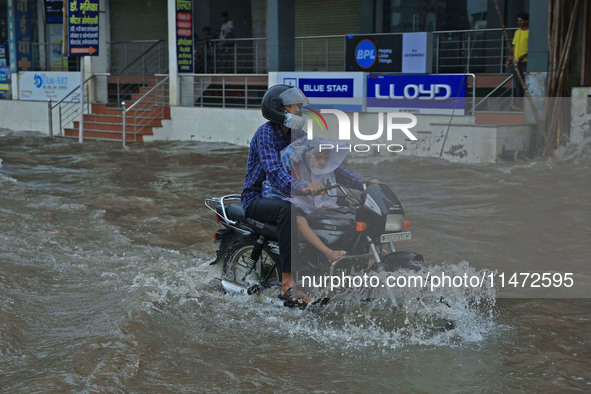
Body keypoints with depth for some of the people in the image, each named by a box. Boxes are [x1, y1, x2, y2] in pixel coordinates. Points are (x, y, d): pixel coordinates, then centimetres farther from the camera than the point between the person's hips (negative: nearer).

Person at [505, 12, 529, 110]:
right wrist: (509, 60, 15)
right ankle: (519, 104, 7)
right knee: (518, 84, 4)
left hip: (526, 61, -7)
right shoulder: (517, 32, 17)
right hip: (517, 62, 7)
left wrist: (523, 56, -22)